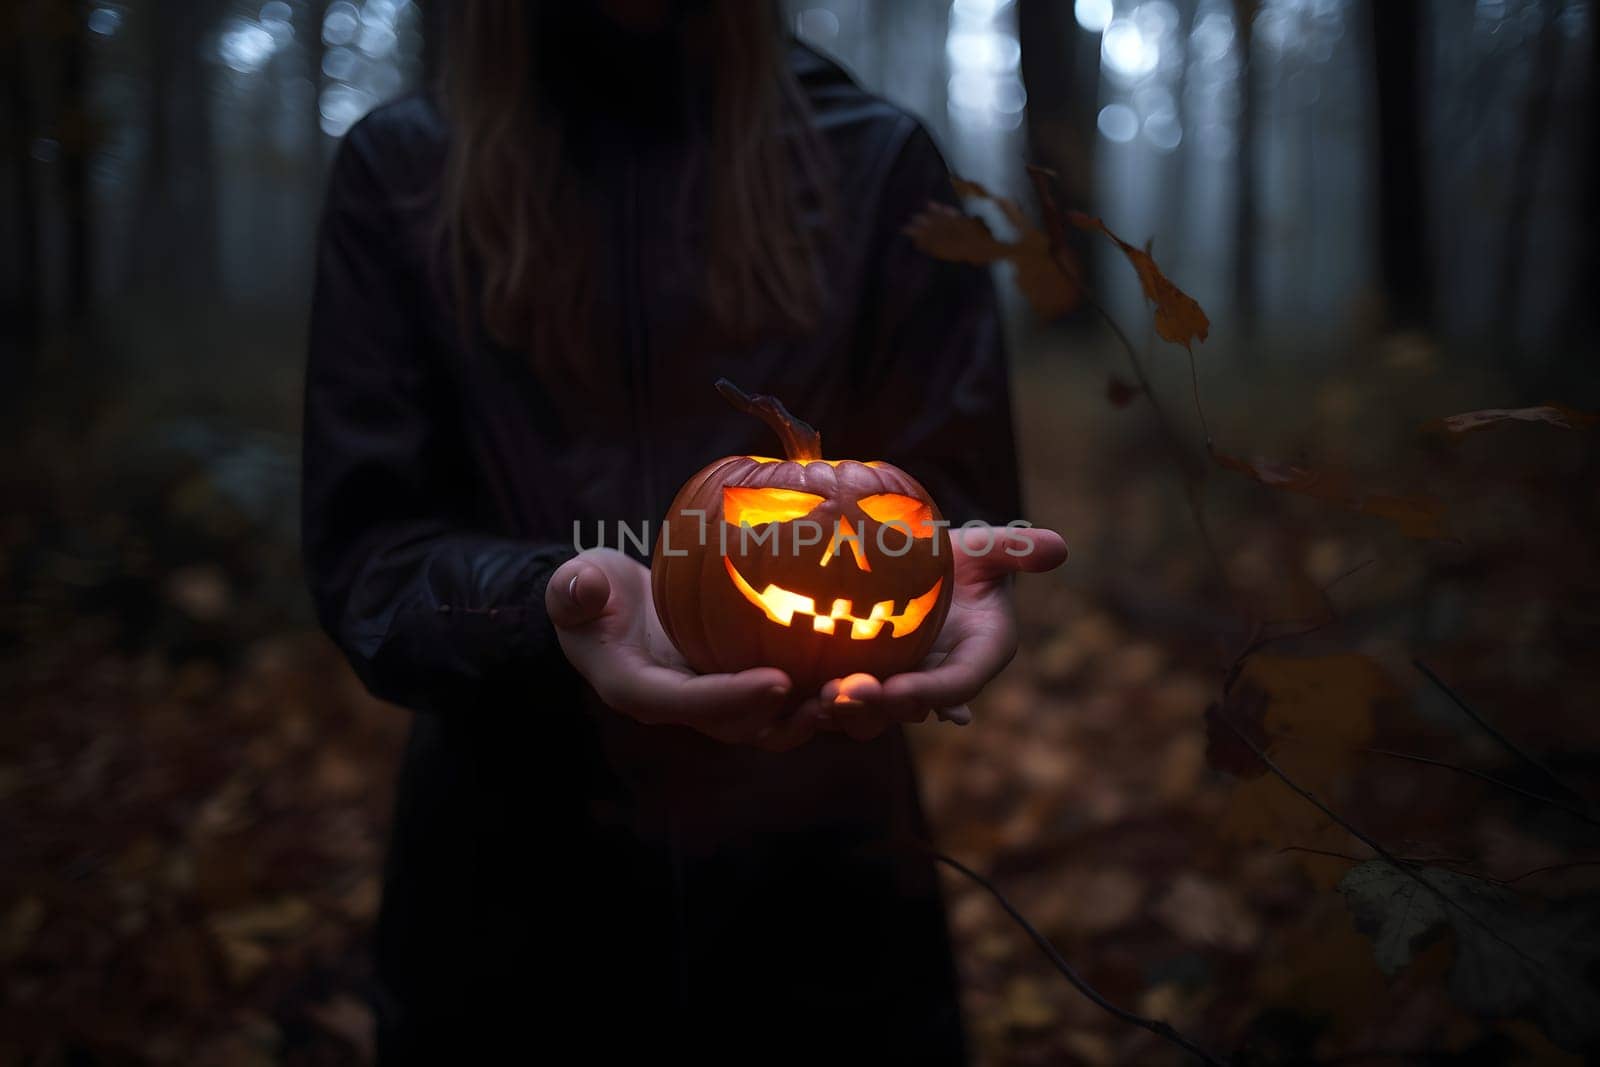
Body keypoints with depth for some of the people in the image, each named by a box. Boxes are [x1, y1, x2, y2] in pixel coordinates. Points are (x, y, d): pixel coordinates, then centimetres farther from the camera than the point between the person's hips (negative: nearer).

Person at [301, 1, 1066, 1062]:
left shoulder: (877, 160, 0)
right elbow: (365, 555, -6)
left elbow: (955, 507, -1)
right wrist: (548, 599, -28)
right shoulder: (401, 170, -1)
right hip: (511, 883, 1)